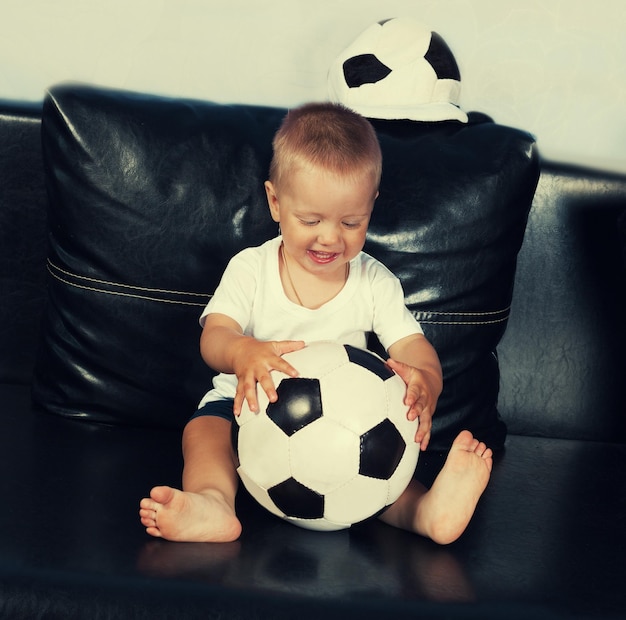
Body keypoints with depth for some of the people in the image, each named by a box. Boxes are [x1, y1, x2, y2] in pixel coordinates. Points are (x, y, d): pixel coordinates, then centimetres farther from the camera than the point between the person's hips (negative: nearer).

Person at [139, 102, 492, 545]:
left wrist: (426, 380, -34)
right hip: (250, 405, 0)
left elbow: (412, 345, -6)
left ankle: (423, 510, -54)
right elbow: (214, 336, -13)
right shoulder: (250, 269, -2)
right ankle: (213, 502, -55)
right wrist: (243, 354, -41)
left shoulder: (375, 282, 2)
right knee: (205, 428, -30)